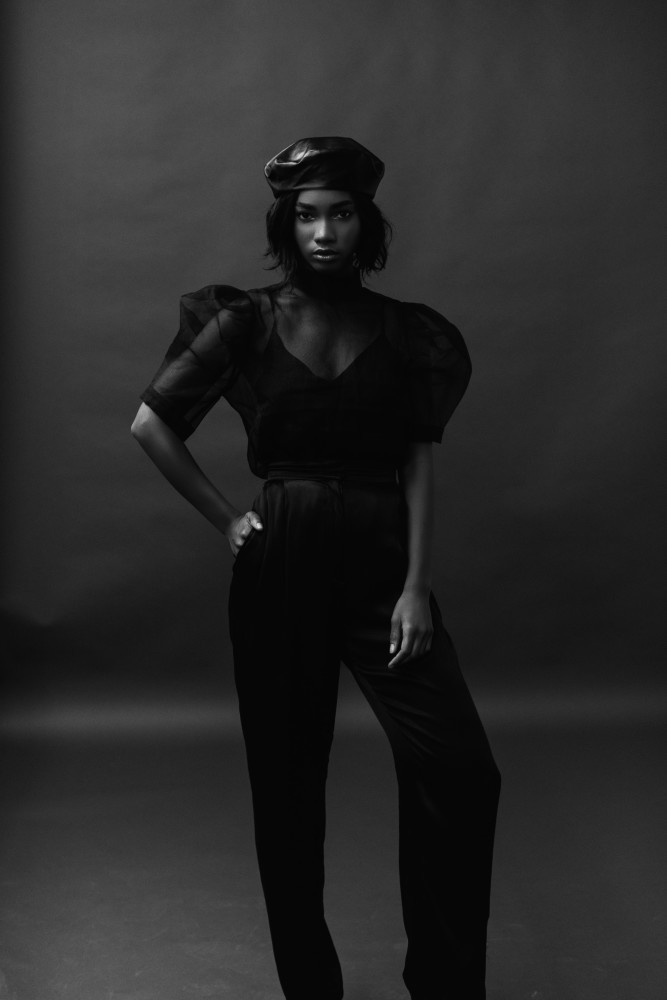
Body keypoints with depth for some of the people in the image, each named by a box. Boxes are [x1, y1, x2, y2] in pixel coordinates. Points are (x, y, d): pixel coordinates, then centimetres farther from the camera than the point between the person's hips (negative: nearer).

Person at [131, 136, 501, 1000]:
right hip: (282, 566, 0)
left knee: (460, 769, -11)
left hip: (380, 563, 1)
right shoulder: (247, 323, 1)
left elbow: (420, 464, 1)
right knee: (286, 779, 7)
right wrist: (225, 519, 0)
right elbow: (151, 426, 3)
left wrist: (417, 586, -7)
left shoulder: (406, 331, 5)